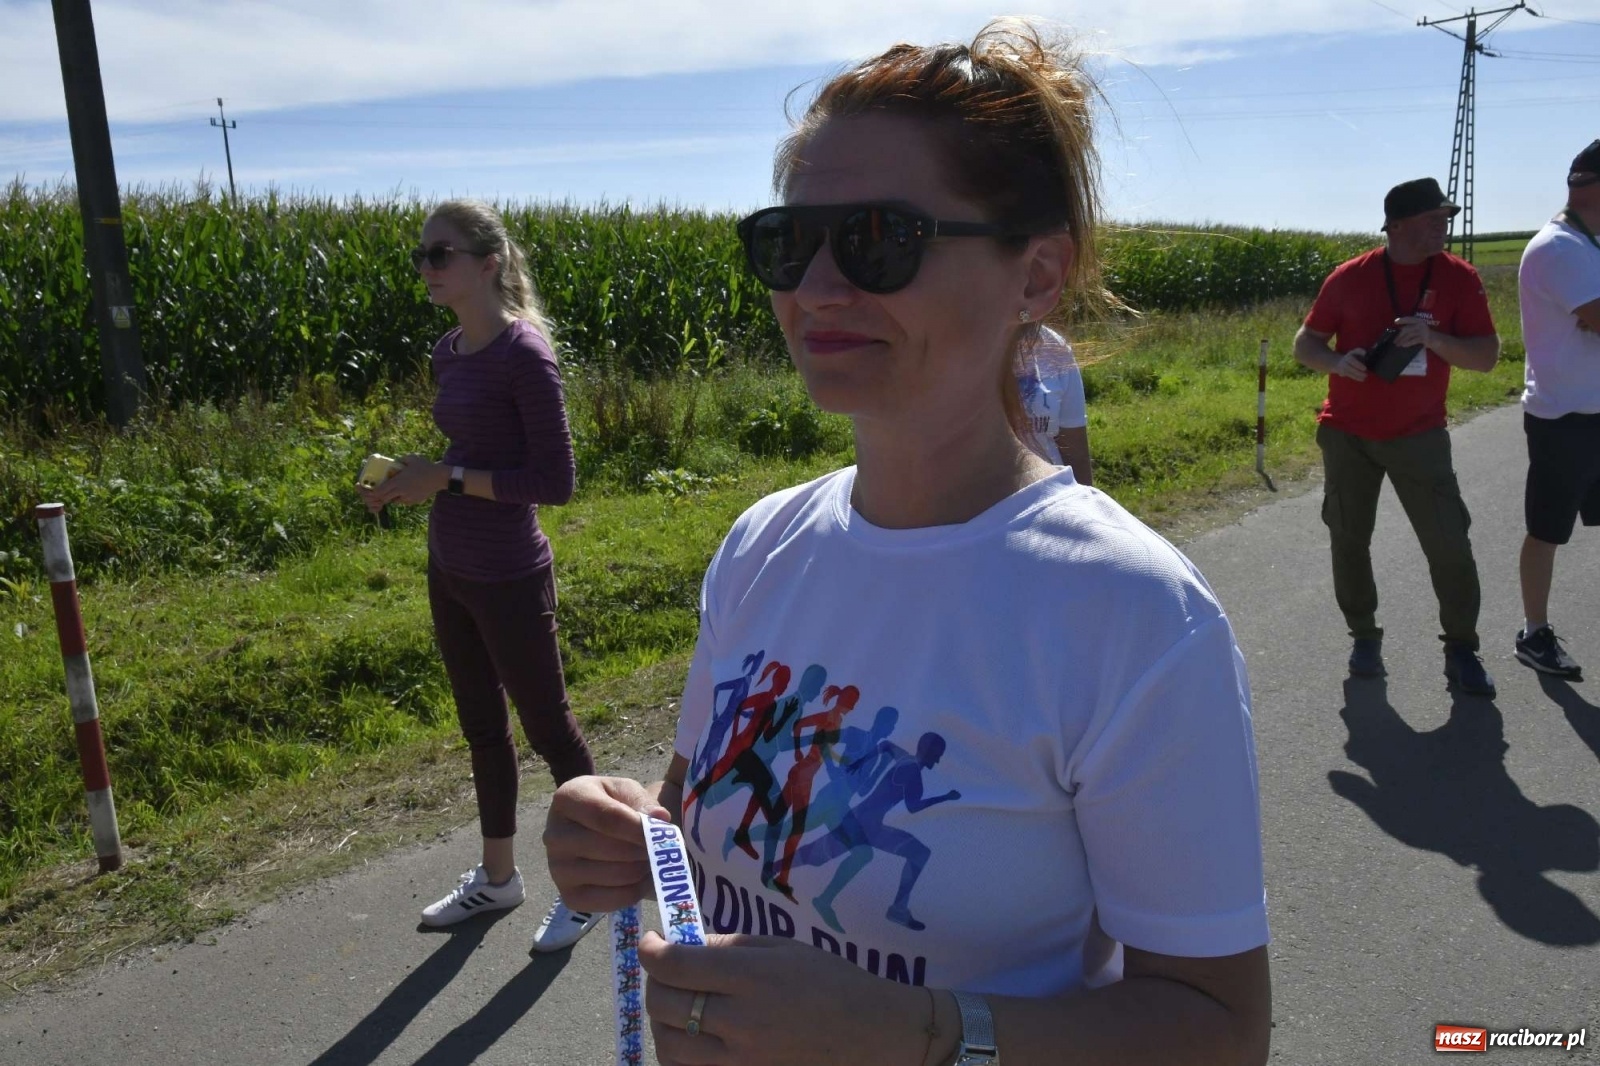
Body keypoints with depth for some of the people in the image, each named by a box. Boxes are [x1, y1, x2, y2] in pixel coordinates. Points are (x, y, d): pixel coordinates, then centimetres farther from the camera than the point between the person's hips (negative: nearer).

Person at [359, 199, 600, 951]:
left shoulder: (524, 353, -18)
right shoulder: (448, 352, 7)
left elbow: (554, 482, -19)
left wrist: (449, 478, -18)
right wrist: (417, 481, 0)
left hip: (509, 580, -8)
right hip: (449, 572, 8)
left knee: (547, 729, 8)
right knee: (481, 729, 20)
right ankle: (496, 877, 39)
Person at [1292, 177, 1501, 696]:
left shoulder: (1458, 277, -3)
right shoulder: (1351, 277, -4)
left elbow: (1487, 356, -3)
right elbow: (1304, 344, 3)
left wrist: (1432, 337, -21)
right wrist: (1337, 362, -18)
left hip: (1419, 436, 0)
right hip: (1347, 436, 0)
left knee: (1450, 545, -4)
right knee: (1349, 542, 7)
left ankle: (1461, 651, 12)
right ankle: (1365, 637, 26)